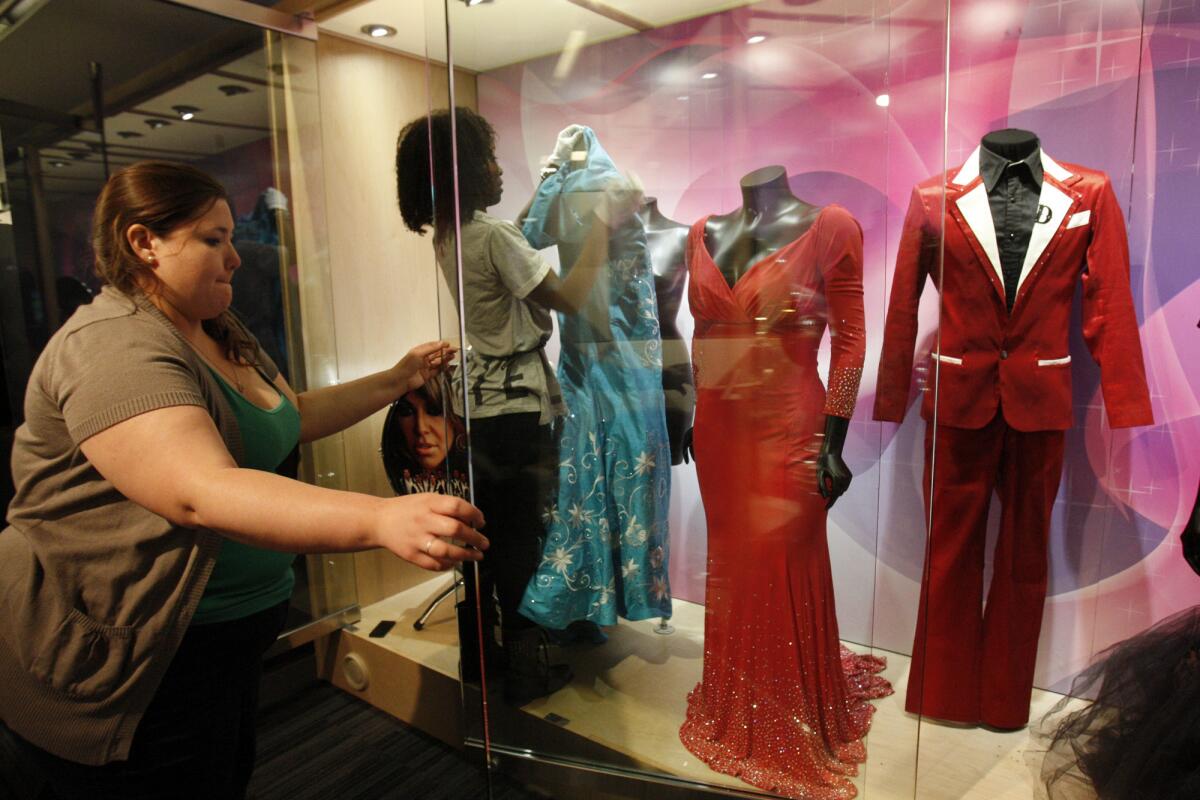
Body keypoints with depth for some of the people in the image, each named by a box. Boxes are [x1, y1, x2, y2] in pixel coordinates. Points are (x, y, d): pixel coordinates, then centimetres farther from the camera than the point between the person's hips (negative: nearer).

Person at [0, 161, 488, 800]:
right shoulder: (115, 346, -24)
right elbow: (203, 495, -38)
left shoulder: (223, 336, 8)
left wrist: (398, 380, 10)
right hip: (126, 668, -9)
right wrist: (381, 520, -50)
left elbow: (294, 416, 20)